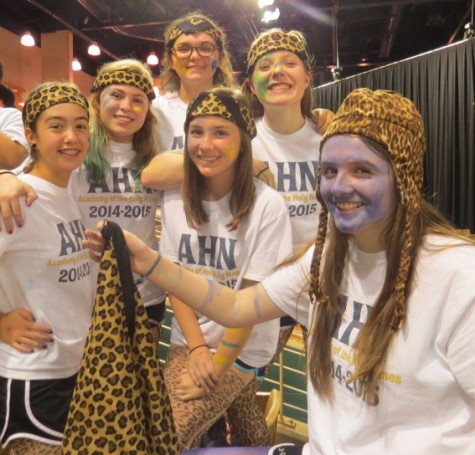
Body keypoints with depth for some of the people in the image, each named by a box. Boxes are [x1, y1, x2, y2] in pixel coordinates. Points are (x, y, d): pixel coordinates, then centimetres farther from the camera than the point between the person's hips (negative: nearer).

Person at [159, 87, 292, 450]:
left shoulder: (267, 206, -20)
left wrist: (217, 365, -11)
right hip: (188, 341, 5)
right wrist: (196, 349, -9)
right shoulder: (175, 200, -4)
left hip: (242, 349, -4)